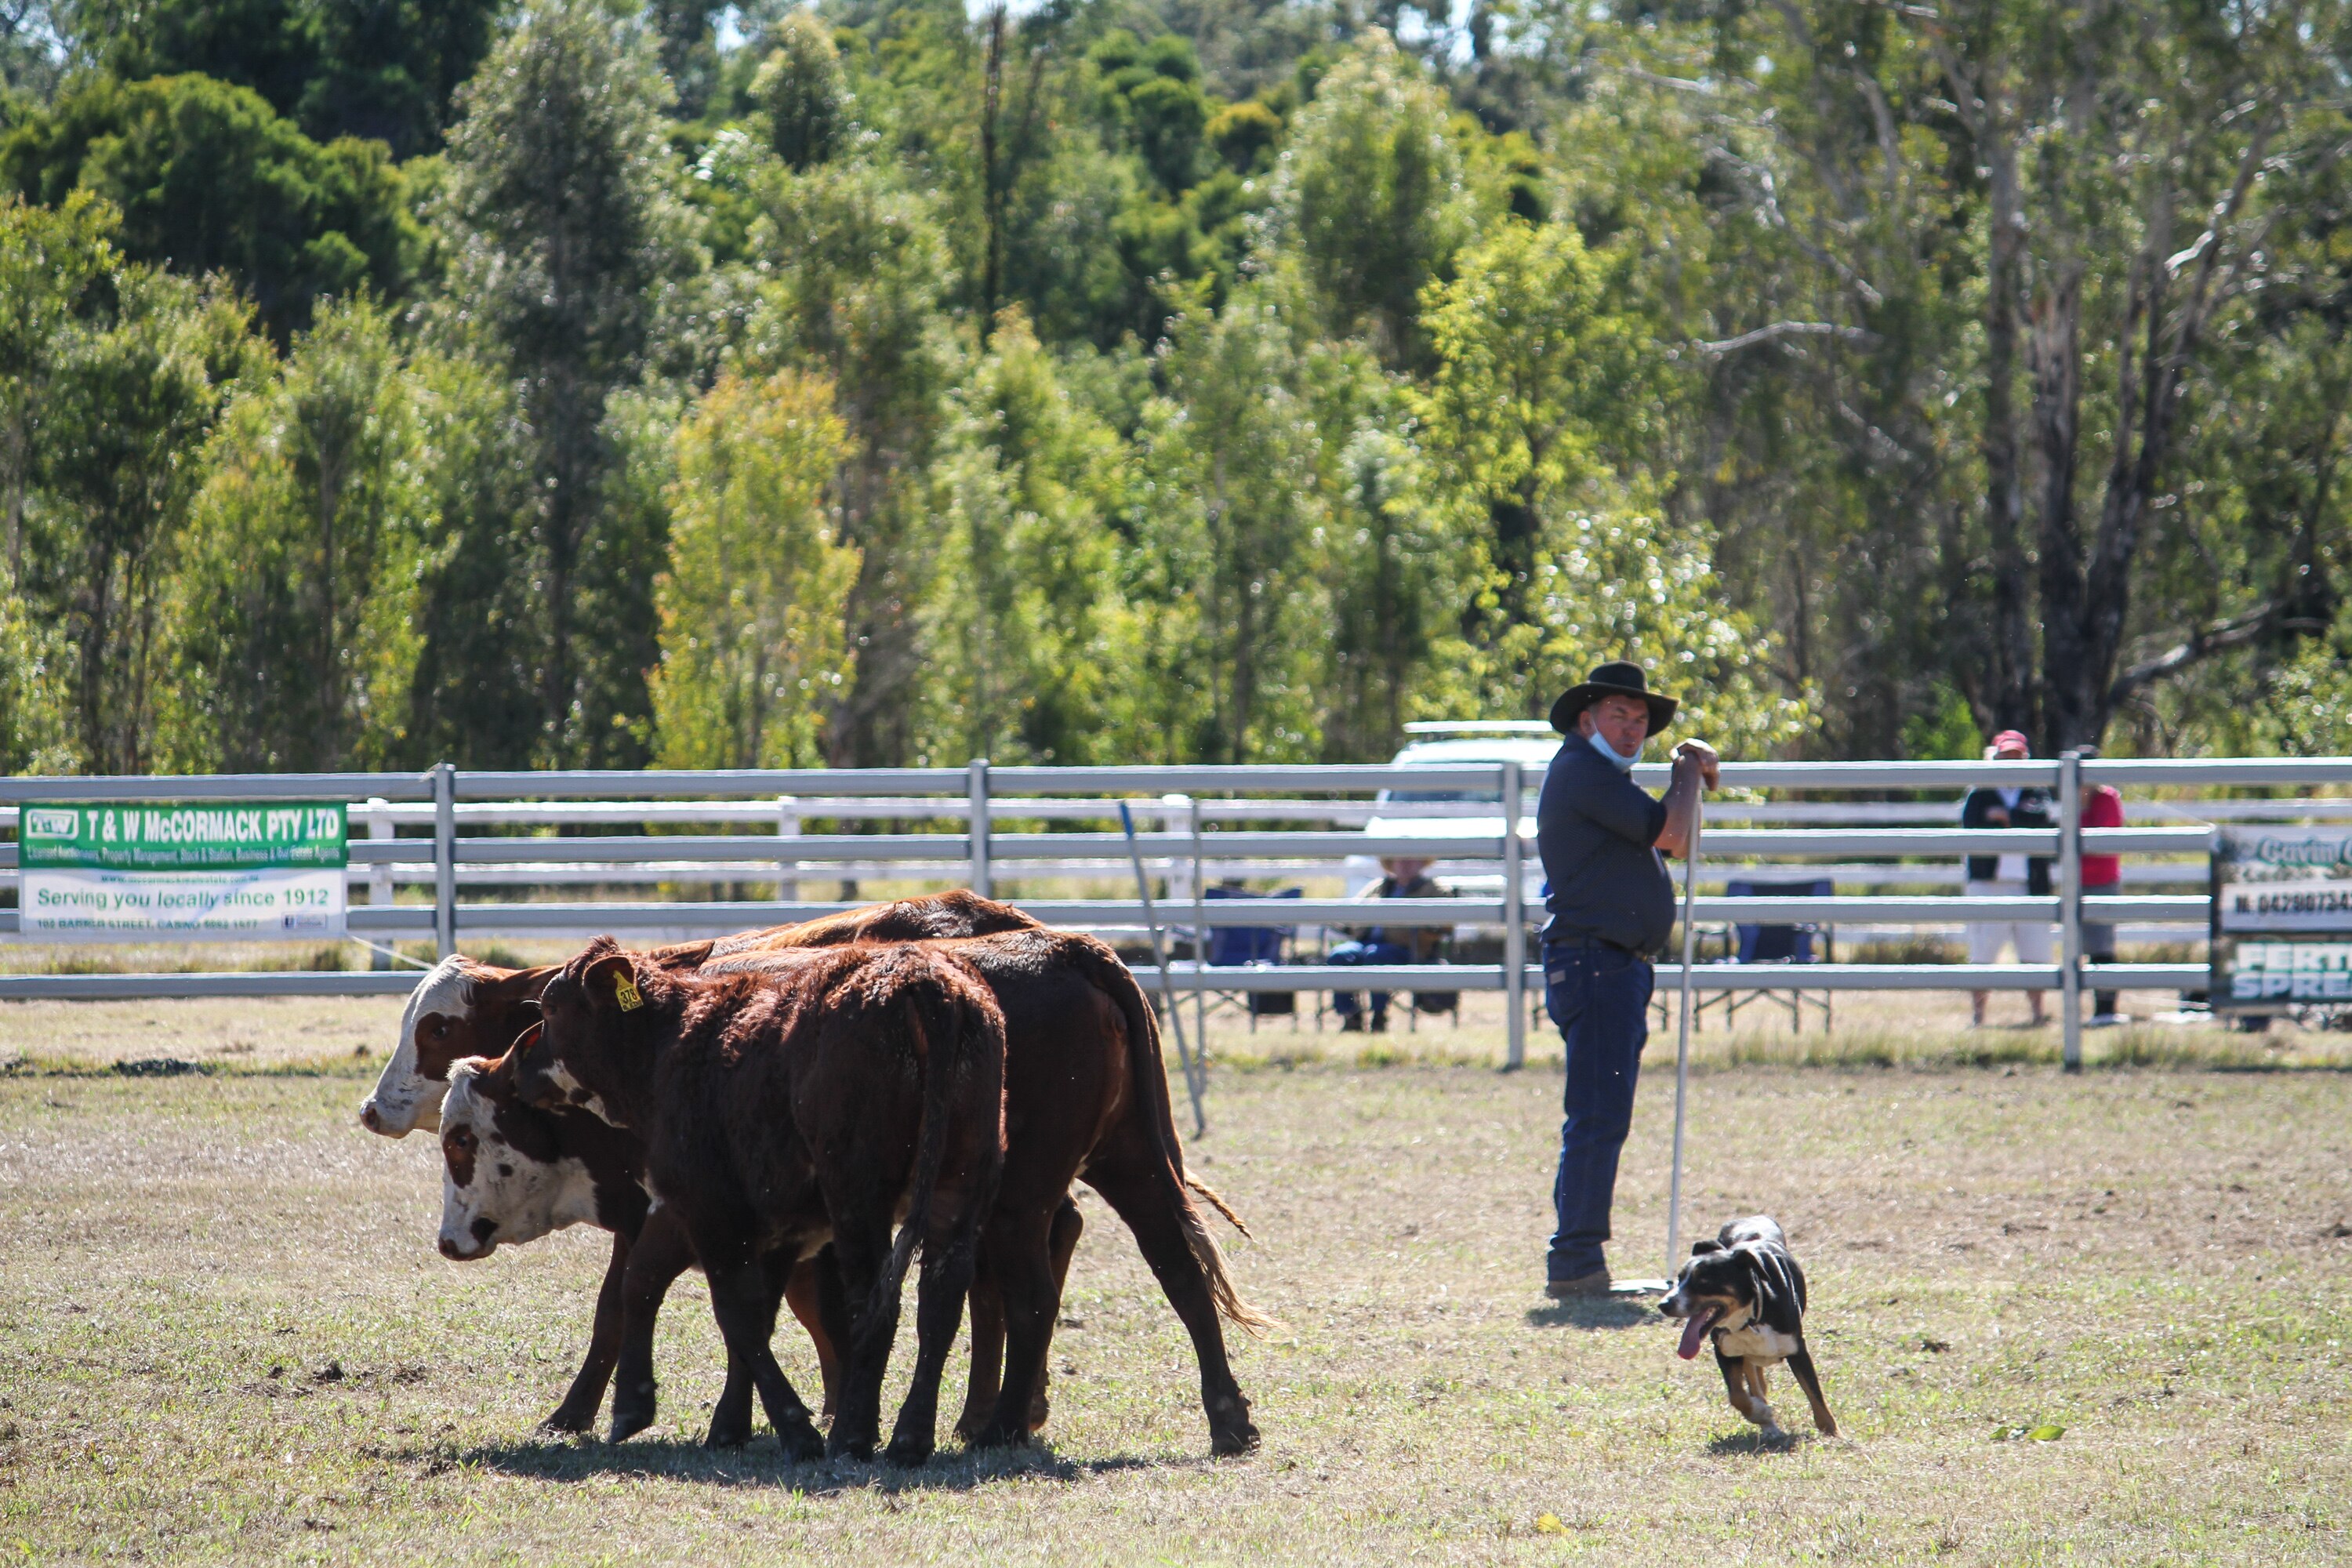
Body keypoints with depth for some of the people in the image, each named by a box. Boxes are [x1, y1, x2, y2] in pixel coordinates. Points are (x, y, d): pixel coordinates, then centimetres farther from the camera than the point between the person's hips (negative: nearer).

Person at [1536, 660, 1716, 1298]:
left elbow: (1674, 840, 33)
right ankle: (1575, 1263, -16)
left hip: (1620, 968, 11)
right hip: (1594, 964, -11)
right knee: (1599, 1117, -15)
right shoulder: (1581, 770, -10)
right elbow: (1670, 834, -16)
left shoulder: (1603, 776, 23)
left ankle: (1575, 1267, 17)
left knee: (1597, 1120, 13)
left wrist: (1692, 777, 16)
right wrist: (1689, 774, 1)